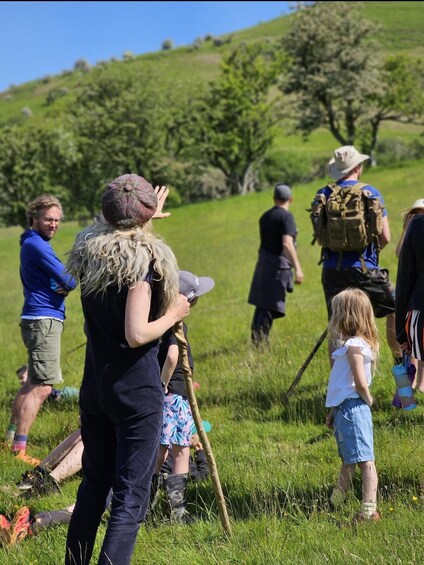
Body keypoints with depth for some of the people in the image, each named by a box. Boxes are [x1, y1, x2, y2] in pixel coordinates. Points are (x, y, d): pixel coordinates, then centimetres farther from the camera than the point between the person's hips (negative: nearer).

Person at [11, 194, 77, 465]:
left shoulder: (35, 244, 18)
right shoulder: (36, 244, -14)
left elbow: (62, 280, 16)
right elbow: (69, 280, -18)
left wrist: (65, 286, -6)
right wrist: (71, 283, 5)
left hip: (43, 320, 11)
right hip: (44, 320, -11)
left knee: (34, 384, 19)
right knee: (42, 387, -14)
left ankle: (13, 437, 24)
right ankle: (19, 449, -18)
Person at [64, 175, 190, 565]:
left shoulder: (89, 252, 6)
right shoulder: (143, 258, -15)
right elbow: (137, 334, -22)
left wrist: (152, 213, 40)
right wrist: (173, 315, -5)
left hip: (94, 386, 7)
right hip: (136, 390, -7)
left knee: (93, 484, 19)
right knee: (131, 496, -3)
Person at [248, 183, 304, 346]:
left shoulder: (264, 217, 14)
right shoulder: (286, 216, -10)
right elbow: (287, 243, -21)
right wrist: (297, 268, -24)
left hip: (263, 264, 7)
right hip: (278, 265, -7)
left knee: (262, 305, 12)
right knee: (270, 307, -6)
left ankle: (257, 341, 16)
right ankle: (260, 342, -8)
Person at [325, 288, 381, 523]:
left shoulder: (354, 346, -17)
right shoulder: (352, 344, 14)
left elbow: (361, 383, -24)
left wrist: (368, 401, -6)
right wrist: (333, 412, 21)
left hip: (353, 409, -11)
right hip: (344, 409, 11)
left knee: (364, 460, -9)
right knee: (348, 460, 20)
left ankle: (369, 510, -9)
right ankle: (334, 504, 32)